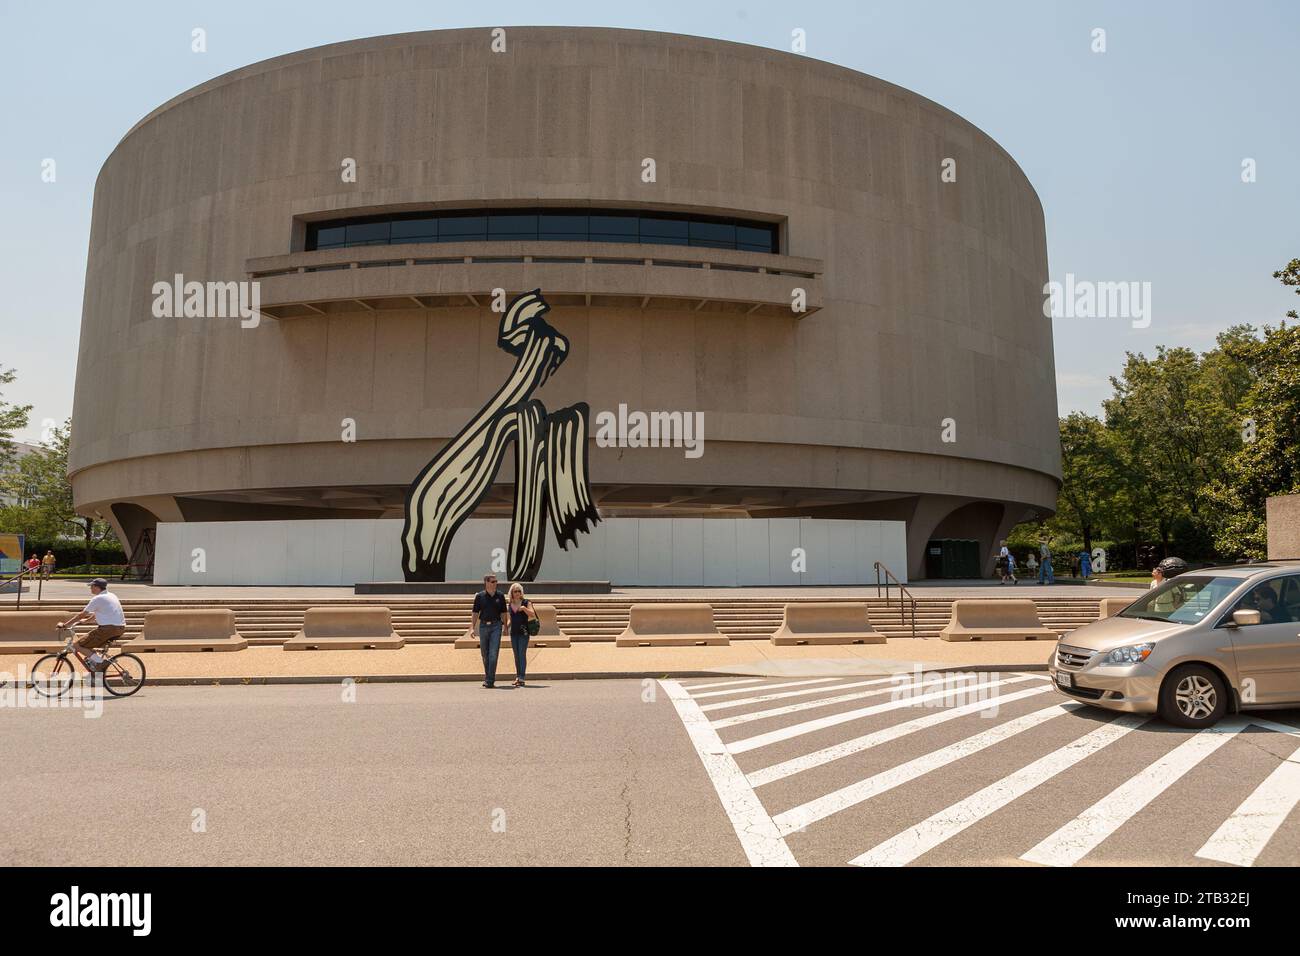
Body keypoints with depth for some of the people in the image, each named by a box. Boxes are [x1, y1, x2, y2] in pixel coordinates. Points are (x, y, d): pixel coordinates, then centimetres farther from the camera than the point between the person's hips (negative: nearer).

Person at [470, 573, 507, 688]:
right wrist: (472, 628, -4)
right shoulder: (479, 596, 2)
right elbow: (475, 613, 3)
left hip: (496, 626, -1)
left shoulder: (500, 596, 4)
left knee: (493, 653, -9)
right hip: (483, 626, 1)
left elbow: (503, 613, 9)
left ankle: (490, 680, -8)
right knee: (485, 654, 9)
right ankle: (487, 676, 27)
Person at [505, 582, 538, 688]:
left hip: (523, 632, -5)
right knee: (516, 656, 8)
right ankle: (517, 677, 14)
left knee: (522, 654, -11)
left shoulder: (526, 602, -1)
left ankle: (521, 678, -13)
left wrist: (524, 608, -23)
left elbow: (532, 615, -11)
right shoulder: (509, 605, 12)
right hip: (513, 633, 5)